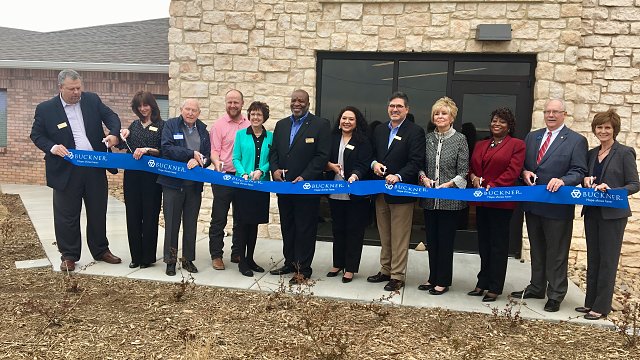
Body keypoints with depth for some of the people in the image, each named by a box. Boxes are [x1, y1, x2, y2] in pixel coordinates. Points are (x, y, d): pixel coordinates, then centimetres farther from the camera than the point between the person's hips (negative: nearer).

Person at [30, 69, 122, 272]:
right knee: (67, 215, 6)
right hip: (66, 170, -2)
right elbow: (36, 135, 3)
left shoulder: (92, 100, 3)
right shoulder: (45, 109, -3)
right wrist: (51, 147, -16)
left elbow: (111, 116, 3)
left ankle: (100, 250, 28)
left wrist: (114, 134, -18)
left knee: (98, 211, 13)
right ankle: (69, 255, 20)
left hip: (95, 167, 3)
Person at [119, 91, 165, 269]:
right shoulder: (134, 125, 14)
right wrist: (123, 137, 1)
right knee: (133, 216, 7)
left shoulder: (161, 125, -1)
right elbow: (124, 147, 20)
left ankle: (148, 257, 11)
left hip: (151, 176, -5)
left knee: (150, 216, 1)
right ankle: (136, 256, 17)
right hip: (132, 175, 5)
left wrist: (147, 150, -20)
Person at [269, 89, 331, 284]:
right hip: (284, 185, 6)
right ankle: (290, 262, 27)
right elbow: (273, 151, 13)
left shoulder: (321, 125, -5)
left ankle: (303, 268, 12)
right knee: (287, 227, 14)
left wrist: (305, 177, -18)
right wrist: (274, 169, -6)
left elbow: (322, 156, -12)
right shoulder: (281, 124, 13)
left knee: (305, 229, 2)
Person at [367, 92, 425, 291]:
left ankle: (397, 276, 10)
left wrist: (398, 176, -26)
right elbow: (373, 154, 18)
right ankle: (385, 270, 29)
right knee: (384, 236, 17)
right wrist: (374, 163, -4)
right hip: (380, 191, 6)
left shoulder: (415, 131, -7)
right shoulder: (379, 130, 12)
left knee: (399, 238, 1)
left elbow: (416, 162, -14)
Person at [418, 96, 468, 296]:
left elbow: (463, 172, -5)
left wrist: (448, 184, -16)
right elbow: (420, 165, 13)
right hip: (429, 199, 4)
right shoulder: (428, 138, 8)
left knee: (445, 241, 4)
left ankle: (443, 281, 16)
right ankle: (433, 278, 26)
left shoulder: (460, 139, -3)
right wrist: (423, 178, -6)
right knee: (432, 240, 13)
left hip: (450, 200, -4)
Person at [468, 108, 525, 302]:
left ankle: (494, 288, 10)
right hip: (481, 200, 6)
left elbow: (512, 172, -12)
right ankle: (482, 284, 22)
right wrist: (473, 177, -6)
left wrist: (492, 186, -20)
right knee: (484, 244, 12)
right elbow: (471, 166, 16)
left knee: (498, 245, 2)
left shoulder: (517, 145, -2)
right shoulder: (480, 145, 17)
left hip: (501, 201, -6)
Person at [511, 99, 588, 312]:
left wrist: (562, 180, -27)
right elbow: (522, 164, 13)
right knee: (537, 250, 18)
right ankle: (536, 288, 32)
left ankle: (555, 295, 17)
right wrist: (524, 172, -8)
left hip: (557, 205, -5)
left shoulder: (576, 140, -4)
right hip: (532, 204, 5)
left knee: (557, 253, 4)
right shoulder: (532, 137, 11)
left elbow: (579, 172, -10)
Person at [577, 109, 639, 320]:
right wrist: (586, 181, -3)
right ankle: (591, 301, 23)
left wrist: (611, 191, -22)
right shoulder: (592, 154, 11)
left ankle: (602, 306, 8)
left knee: (608, 260, 1)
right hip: (592, 213, 6)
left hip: (613, 214, -6)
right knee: (593, 259, 13)